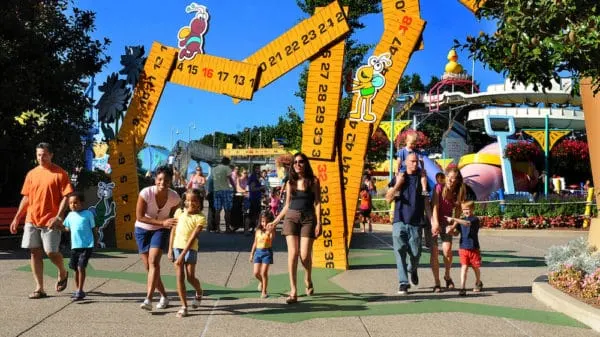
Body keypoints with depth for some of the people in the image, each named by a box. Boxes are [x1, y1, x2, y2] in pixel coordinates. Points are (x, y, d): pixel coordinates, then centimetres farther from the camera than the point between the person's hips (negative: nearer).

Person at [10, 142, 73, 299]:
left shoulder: (60, 173, -4)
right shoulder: (31, 174, 11)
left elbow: (65, 197, -7)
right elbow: (26, 198, 15)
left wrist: (58, 217, -17)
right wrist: (17, 218, 11)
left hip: (49, 221, -5)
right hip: (31, 220, 5)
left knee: (51, 252, -5)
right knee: (34, 252, 3)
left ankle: (63, 273, 26)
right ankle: (39, 288, 9)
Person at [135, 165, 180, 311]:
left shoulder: (174, 197, -16)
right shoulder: (146, 193, -22)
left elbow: (174, 218, 2)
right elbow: (139, 217, -22)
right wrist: (162, 222, -29)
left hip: (161, 231, 0)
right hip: (142, 230, 1)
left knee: (154, 262, -21)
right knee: (149, 266, 3)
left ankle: (148, 299, -23)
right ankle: (164, 296, 22)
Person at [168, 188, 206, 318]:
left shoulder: (200, 218, -9)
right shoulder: (179, 212, 3)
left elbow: (192, 238, -15)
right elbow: (173, 231, 6)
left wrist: (183, 255, -20)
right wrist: (170, 250, 1)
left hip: (190, 249, -3)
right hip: (177, 247, 3)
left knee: (190, 277, -3)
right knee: (179, 277, -2)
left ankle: (199, 293, 30)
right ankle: (184, 306, 5)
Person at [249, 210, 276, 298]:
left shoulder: (271, 230, -6)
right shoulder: (258, 230, 7)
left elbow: (272, 238, -29)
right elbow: (255, 243, 14)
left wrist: (270, 231, -47)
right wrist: (251, 254, 15)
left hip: (267, 252, -4)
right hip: (258, 251, 4)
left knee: (264, 272, -5)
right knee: (256, 273, 2)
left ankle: (264, 291, 7)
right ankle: (261, 281, 36)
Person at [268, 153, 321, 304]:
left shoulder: (313, 181, 3)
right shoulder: (290, 182, 11)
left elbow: (317, 203, 0)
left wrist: (318, 223, -8)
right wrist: (275, 221, 16)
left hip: (308, 219, -2)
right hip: (291, 217, 2)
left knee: (305, 255, -9)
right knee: (293, 253, -10)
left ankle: (308, 279, 25)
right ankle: (293, 292, -9)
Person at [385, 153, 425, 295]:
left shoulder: (421, 178, 8)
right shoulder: (398, 177, 6)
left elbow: (426, 200, 10)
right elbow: (388, 198, 0)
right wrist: (398, 184, -8)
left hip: (415, 223, 1)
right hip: (399, 221, -1)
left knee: (415, 253, 3)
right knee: (400, 252, -6)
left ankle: (412, 269, 36)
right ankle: (403, 283, -1)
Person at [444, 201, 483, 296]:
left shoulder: (475, 219, -9)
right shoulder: (461, 220, 10)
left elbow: (467, 223, -30)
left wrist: (454, 219, -37)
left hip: (473, 248, -3)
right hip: (463, 248, 3)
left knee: (476, 267, 14)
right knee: (464, 267, -7)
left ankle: (478, 283, 39)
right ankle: (462, 287, -13)